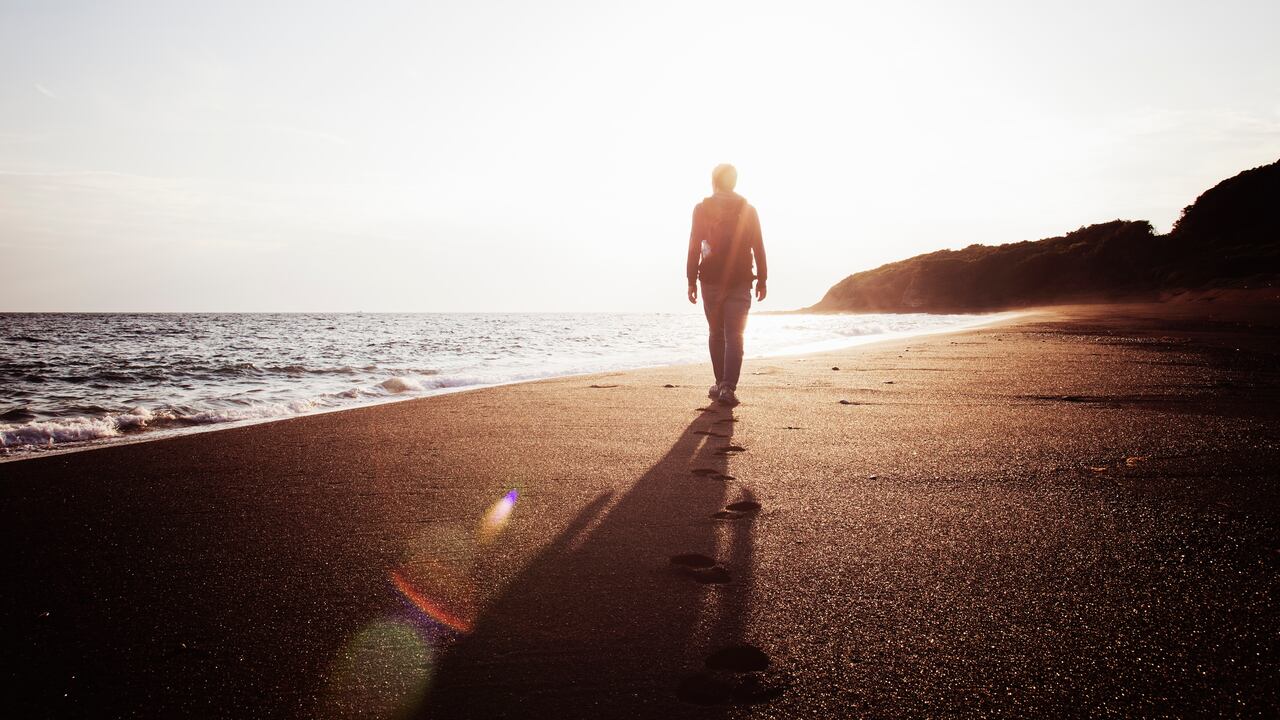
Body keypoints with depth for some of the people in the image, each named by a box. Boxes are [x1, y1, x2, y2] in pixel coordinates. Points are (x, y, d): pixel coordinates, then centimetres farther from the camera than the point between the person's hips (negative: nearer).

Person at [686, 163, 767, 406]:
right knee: (734, 334, -3)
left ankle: (721, 384, 17)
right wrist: (762, 279, 9)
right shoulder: (748, 209, 5)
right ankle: (728, 387, -16)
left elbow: (694, 247, -2)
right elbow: (758, 247, 3)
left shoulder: (702, 209, 2)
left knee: (716, 333, 13)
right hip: (740, 281, 0)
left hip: (711, 281, 0)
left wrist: (691, 280, 1)